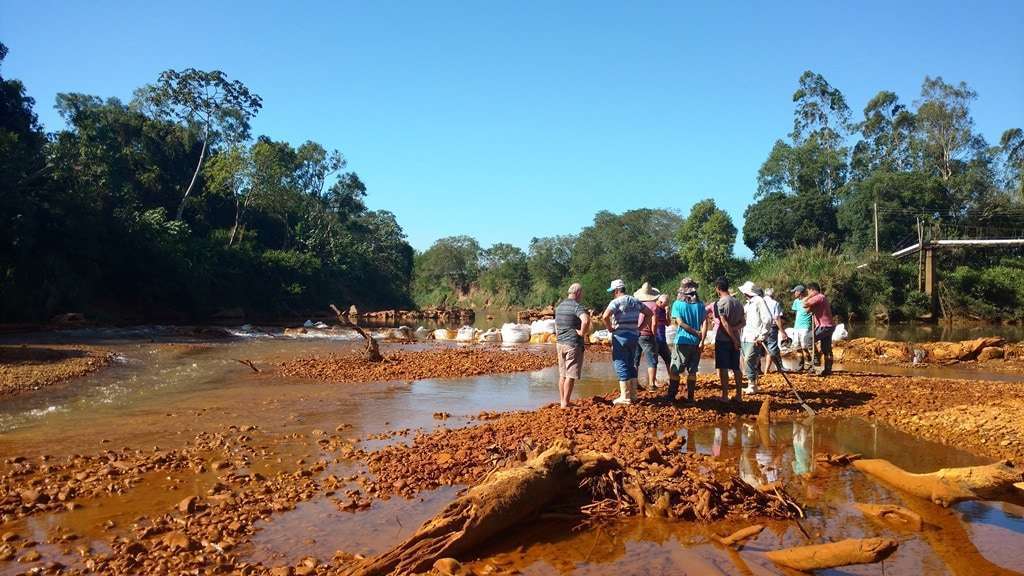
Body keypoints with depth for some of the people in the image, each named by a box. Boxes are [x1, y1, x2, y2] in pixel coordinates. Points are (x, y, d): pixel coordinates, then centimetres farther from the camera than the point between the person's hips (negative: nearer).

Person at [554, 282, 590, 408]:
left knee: (562, 374, 14)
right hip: (573, 344, -8)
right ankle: (565, 403, -1)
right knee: (571, 375, -2)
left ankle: (562, 401, 20)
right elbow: (586, 320, -32)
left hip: (560, 343, 8)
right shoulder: (577, 306, -14)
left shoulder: (559, 306, 13)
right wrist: (582, 332, -17)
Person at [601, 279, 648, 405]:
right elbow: (648, 313, 19)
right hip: (634, 336, 7)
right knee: (631, 365, 16)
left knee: (621, 366, -2)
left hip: (620, 337, -7)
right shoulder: (635, 301, 10)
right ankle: (633, 395, 20)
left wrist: (610, 328, -11)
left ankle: (625, 397, -1)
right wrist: (639, 327, 14)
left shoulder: (616, 302, -12)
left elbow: (605, 316, -27)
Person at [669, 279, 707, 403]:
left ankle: (671, 395, 6)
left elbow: (680, 323, -10)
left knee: (674, 370, 5)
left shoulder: (677, 304, -3)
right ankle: (690, 396, 12)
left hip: (682, 341, -3)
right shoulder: (700, 304, 4)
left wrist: (696, 332, -5)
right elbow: (705, 323, -3)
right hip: (696, 342, 3)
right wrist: (702, 339, -6)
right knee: (692, 370, 10)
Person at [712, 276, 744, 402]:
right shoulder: (737, 302, 10)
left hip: (723, 340, -6)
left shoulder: (720, 303, -12)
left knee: (723, 368, 0)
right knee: (736, 368, 12)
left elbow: (724, 323, -18)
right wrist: (734, 329, -7)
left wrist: (733, 338, -14)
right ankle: (739, 395, 15)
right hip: (735, 340, 7)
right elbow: (742, 322, 9)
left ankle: (725, 395, 2)